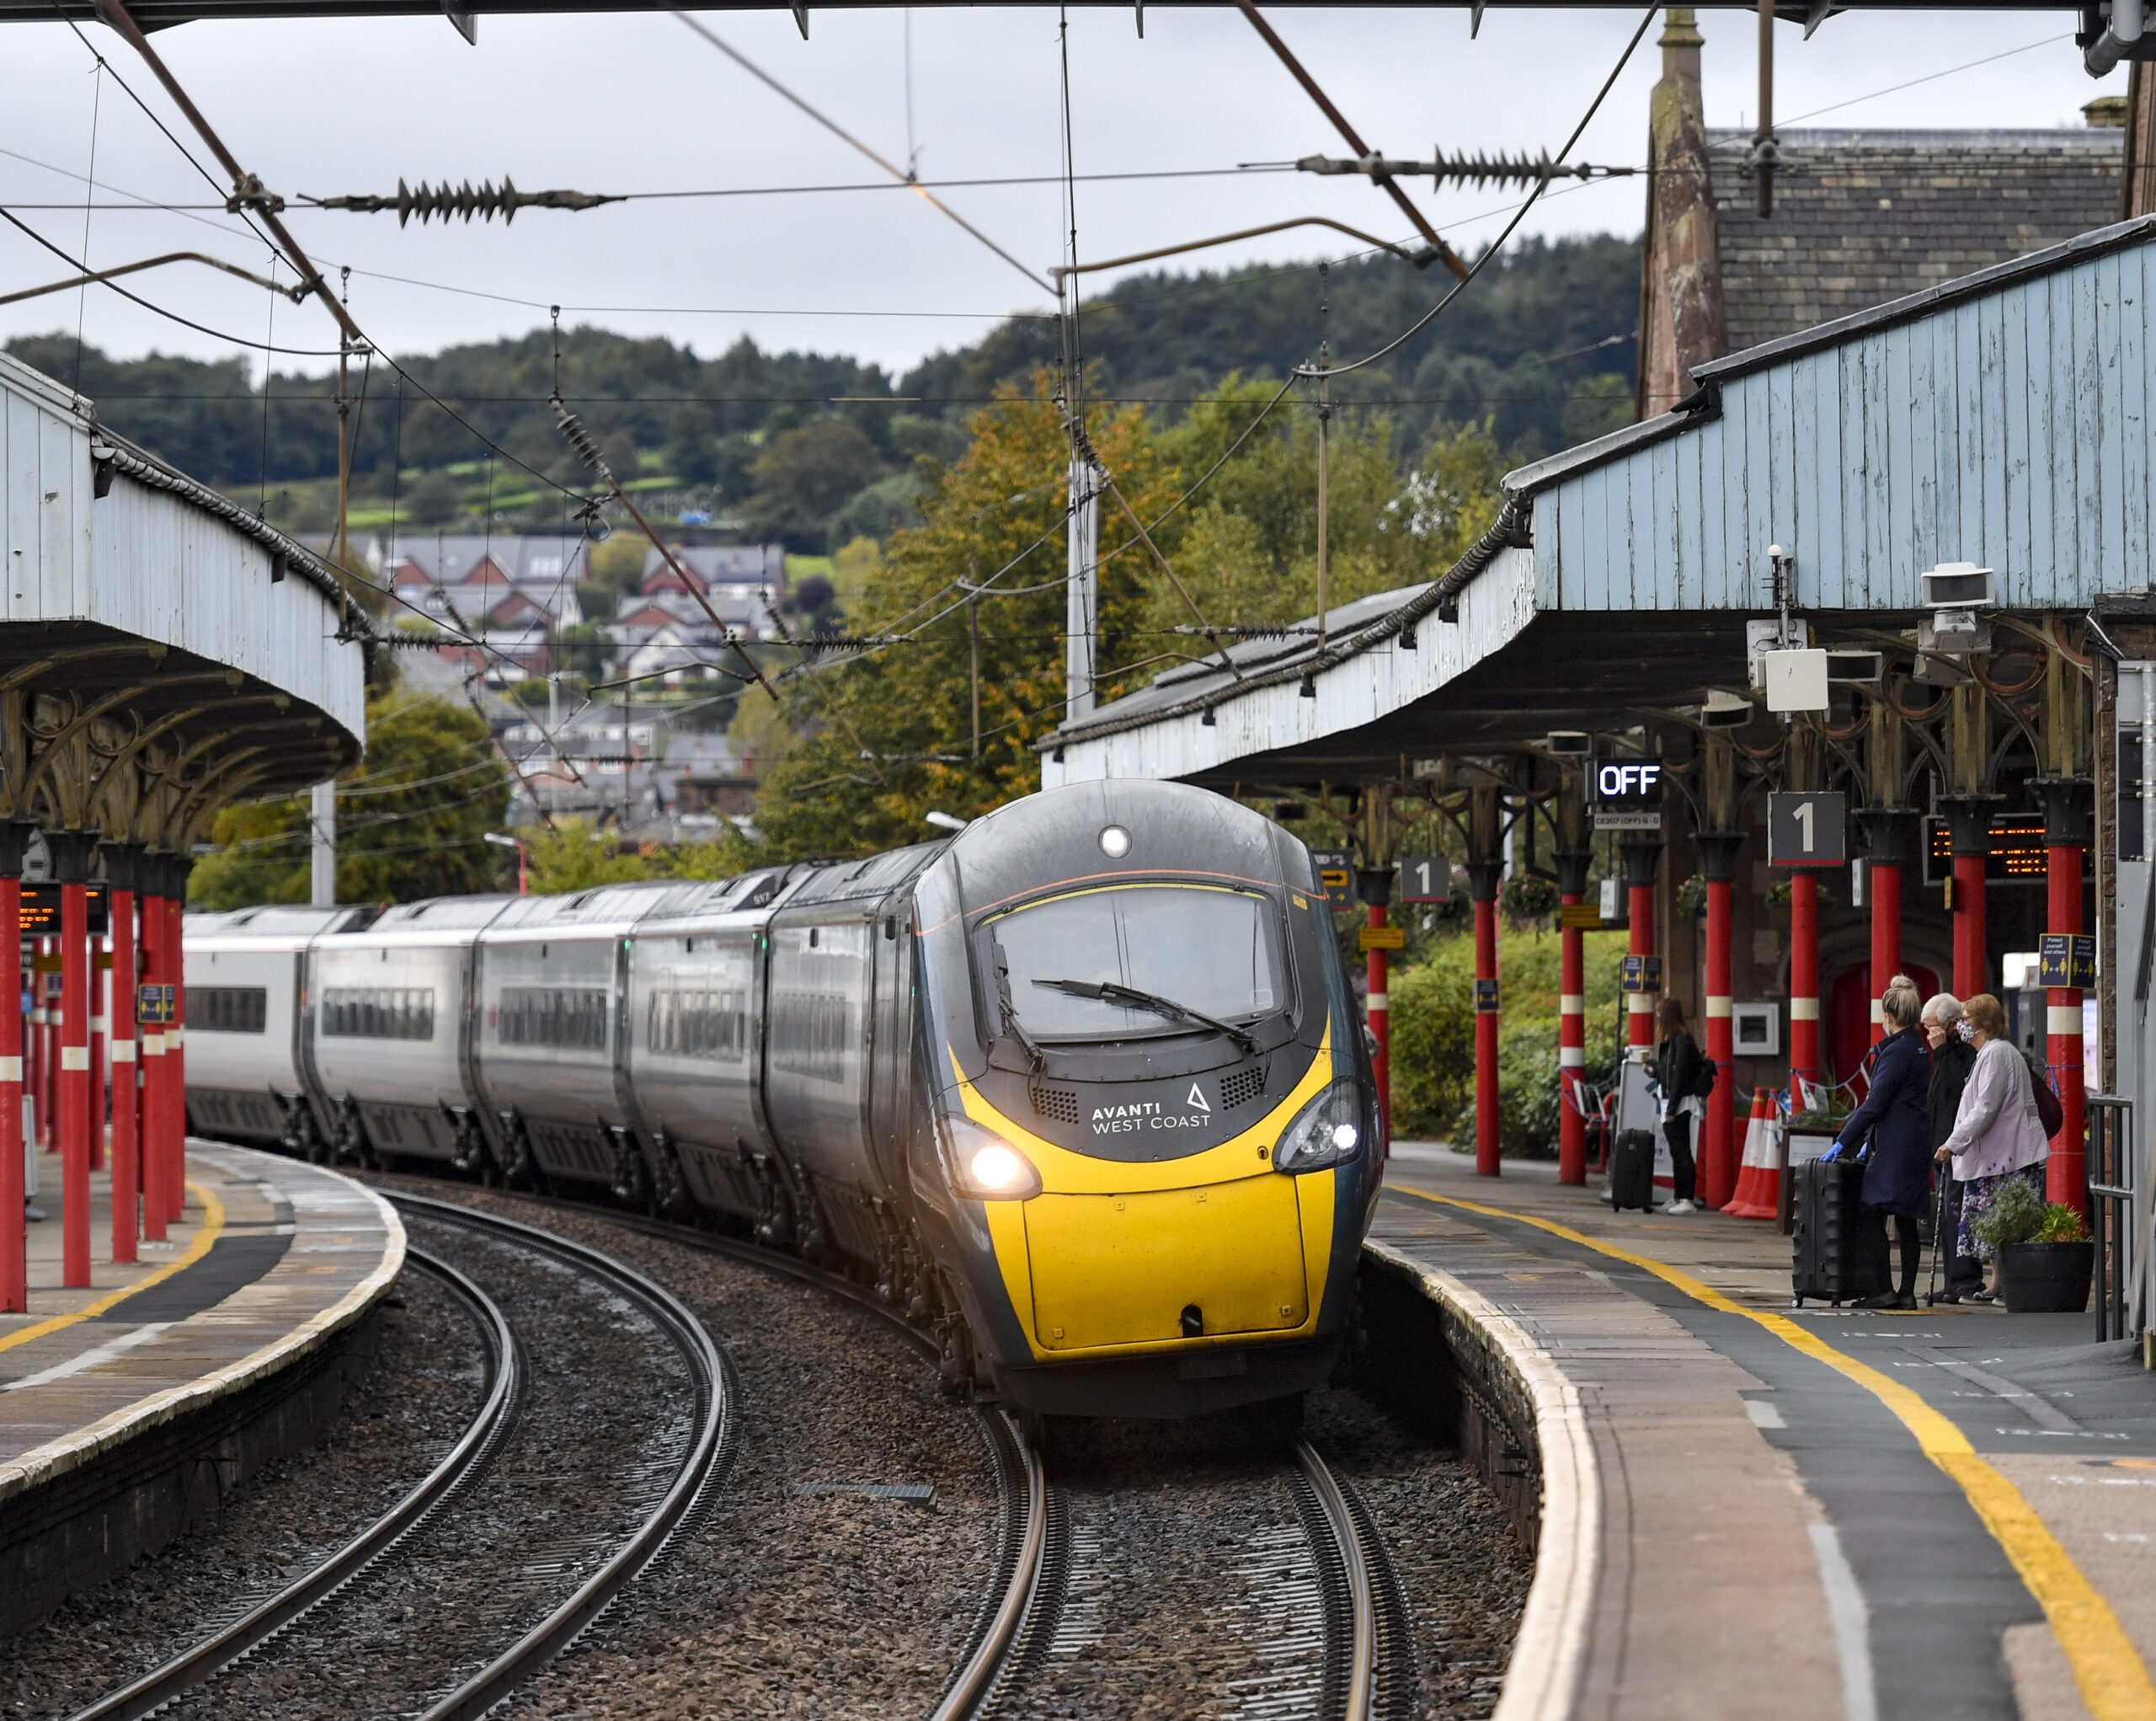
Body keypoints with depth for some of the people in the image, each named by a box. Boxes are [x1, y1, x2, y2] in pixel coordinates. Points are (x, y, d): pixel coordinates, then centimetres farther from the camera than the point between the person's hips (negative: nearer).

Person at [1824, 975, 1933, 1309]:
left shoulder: (1898, 1051, -14)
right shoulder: (1919, 1049, 15)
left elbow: (1875, 1103, -15)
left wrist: (1843, 1142, -10)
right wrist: (1869, 1140, 21)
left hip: (1896, 1148, -9)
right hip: (1916, 1145, 9)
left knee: (1874, 1213, -6)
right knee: (1906, 1220, 9)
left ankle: (1883, 1290, -10)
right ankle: (1907, 1291, 9)